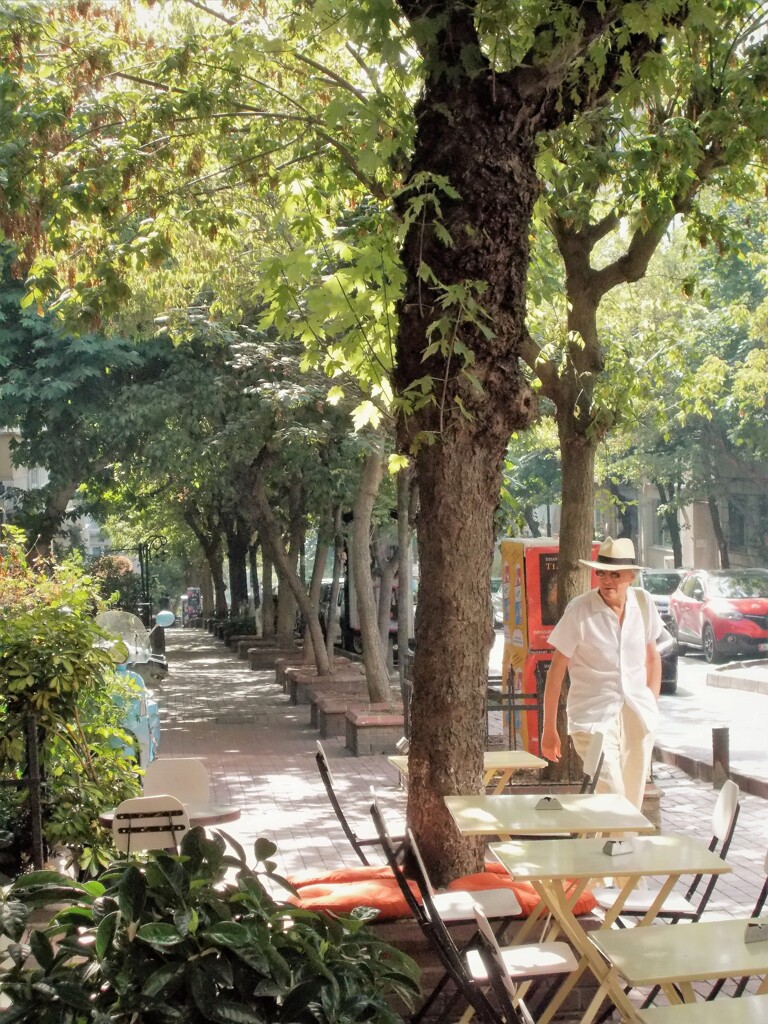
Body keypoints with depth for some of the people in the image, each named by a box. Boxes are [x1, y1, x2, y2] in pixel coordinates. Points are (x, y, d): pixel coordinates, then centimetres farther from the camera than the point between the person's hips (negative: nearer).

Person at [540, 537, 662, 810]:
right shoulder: (579, 610, -12)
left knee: (633, 802, 11)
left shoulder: (643, 604, 1)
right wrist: (549, 729, -6)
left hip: (637, 716, 5)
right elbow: (556, 670, -7)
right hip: (595, 715, -5)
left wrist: (652, 704, 13)